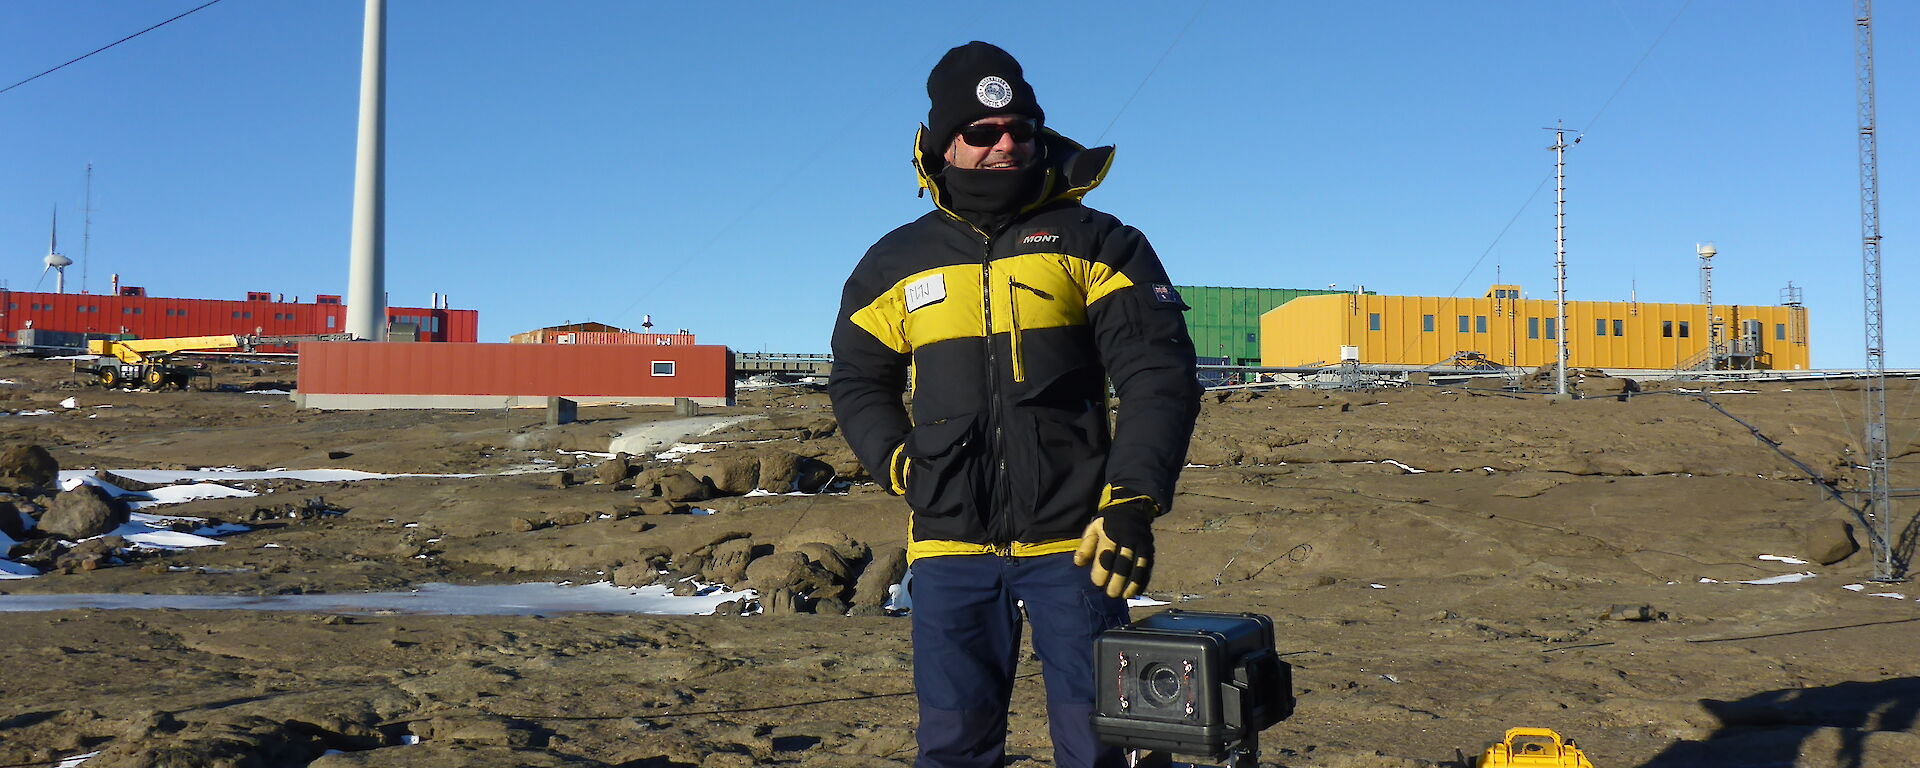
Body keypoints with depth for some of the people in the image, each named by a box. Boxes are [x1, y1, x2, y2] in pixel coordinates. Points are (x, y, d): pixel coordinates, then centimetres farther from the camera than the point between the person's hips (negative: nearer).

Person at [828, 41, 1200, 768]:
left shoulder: (1097, 243, 3)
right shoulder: (896, 264, 10)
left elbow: (1159, 375, -2)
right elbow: (857, 383, 21)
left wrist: (1133, 505, -13)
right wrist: (903, 467, 3)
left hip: (1074, 542, -2)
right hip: (950, 545, 2)